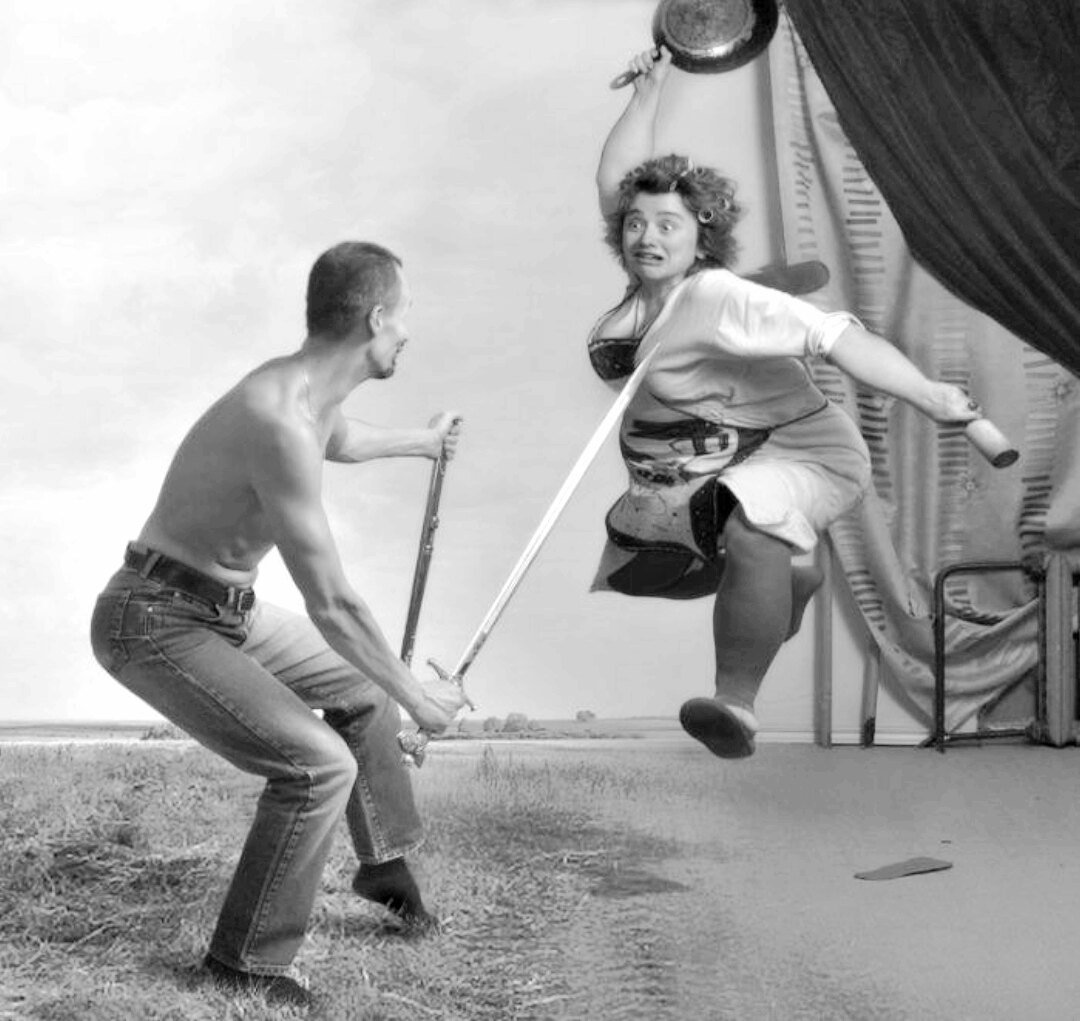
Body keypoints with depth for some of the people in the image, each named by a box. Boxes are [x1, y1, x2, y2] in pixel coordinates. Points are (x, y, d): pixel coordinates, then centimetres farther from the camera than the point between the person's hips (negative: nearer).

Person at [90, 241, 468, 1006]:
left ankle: (385, 862, 42)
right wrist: (417, 697, -15)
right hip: (157, 624, -10)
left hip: (220, 610, 10)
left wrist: (421, 442, 49)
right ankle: (248, 957, 0)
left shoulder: (312, 390, 1)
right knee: (318, 766, -18)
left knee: (359, 690, 22)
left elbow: (340, 440, 30)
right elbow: (332, 606, -27)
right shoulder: (282, 425, -31)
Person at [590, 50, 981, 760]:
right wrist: (649, 91, 4)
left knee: (751, 527, -41)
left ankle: (738, 703, -47)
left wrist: (930, 398, -40)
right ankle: (787, 581, 45)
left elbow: (837, 338, -34)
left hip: (796, 453, -9)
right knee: (631, 566, 24)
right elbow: (615, 178, 7)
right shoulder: (641, 282, -4)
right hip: (691, 479, 9)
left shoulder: (721, 300, -26)